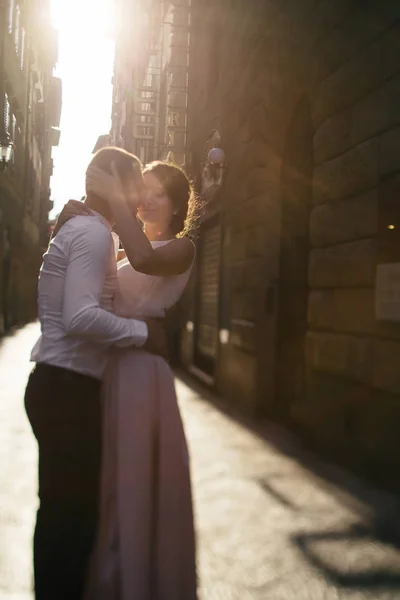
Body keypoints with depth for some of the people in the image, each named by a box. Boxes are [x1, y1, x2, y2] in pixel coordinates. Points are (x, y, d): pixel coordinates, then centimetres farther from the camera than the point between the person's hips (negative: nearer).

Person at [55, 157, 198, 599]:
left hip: (141, 371, -6)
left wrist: (114, 198, -16)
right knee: (105, 483, 14)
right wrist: (69, 221, -6)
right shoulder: (118, 250, 18)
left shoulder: (180, 247, -1)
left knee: (136, 483, 3)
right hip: (104, 369, 6)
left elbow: (145, 260, -23)